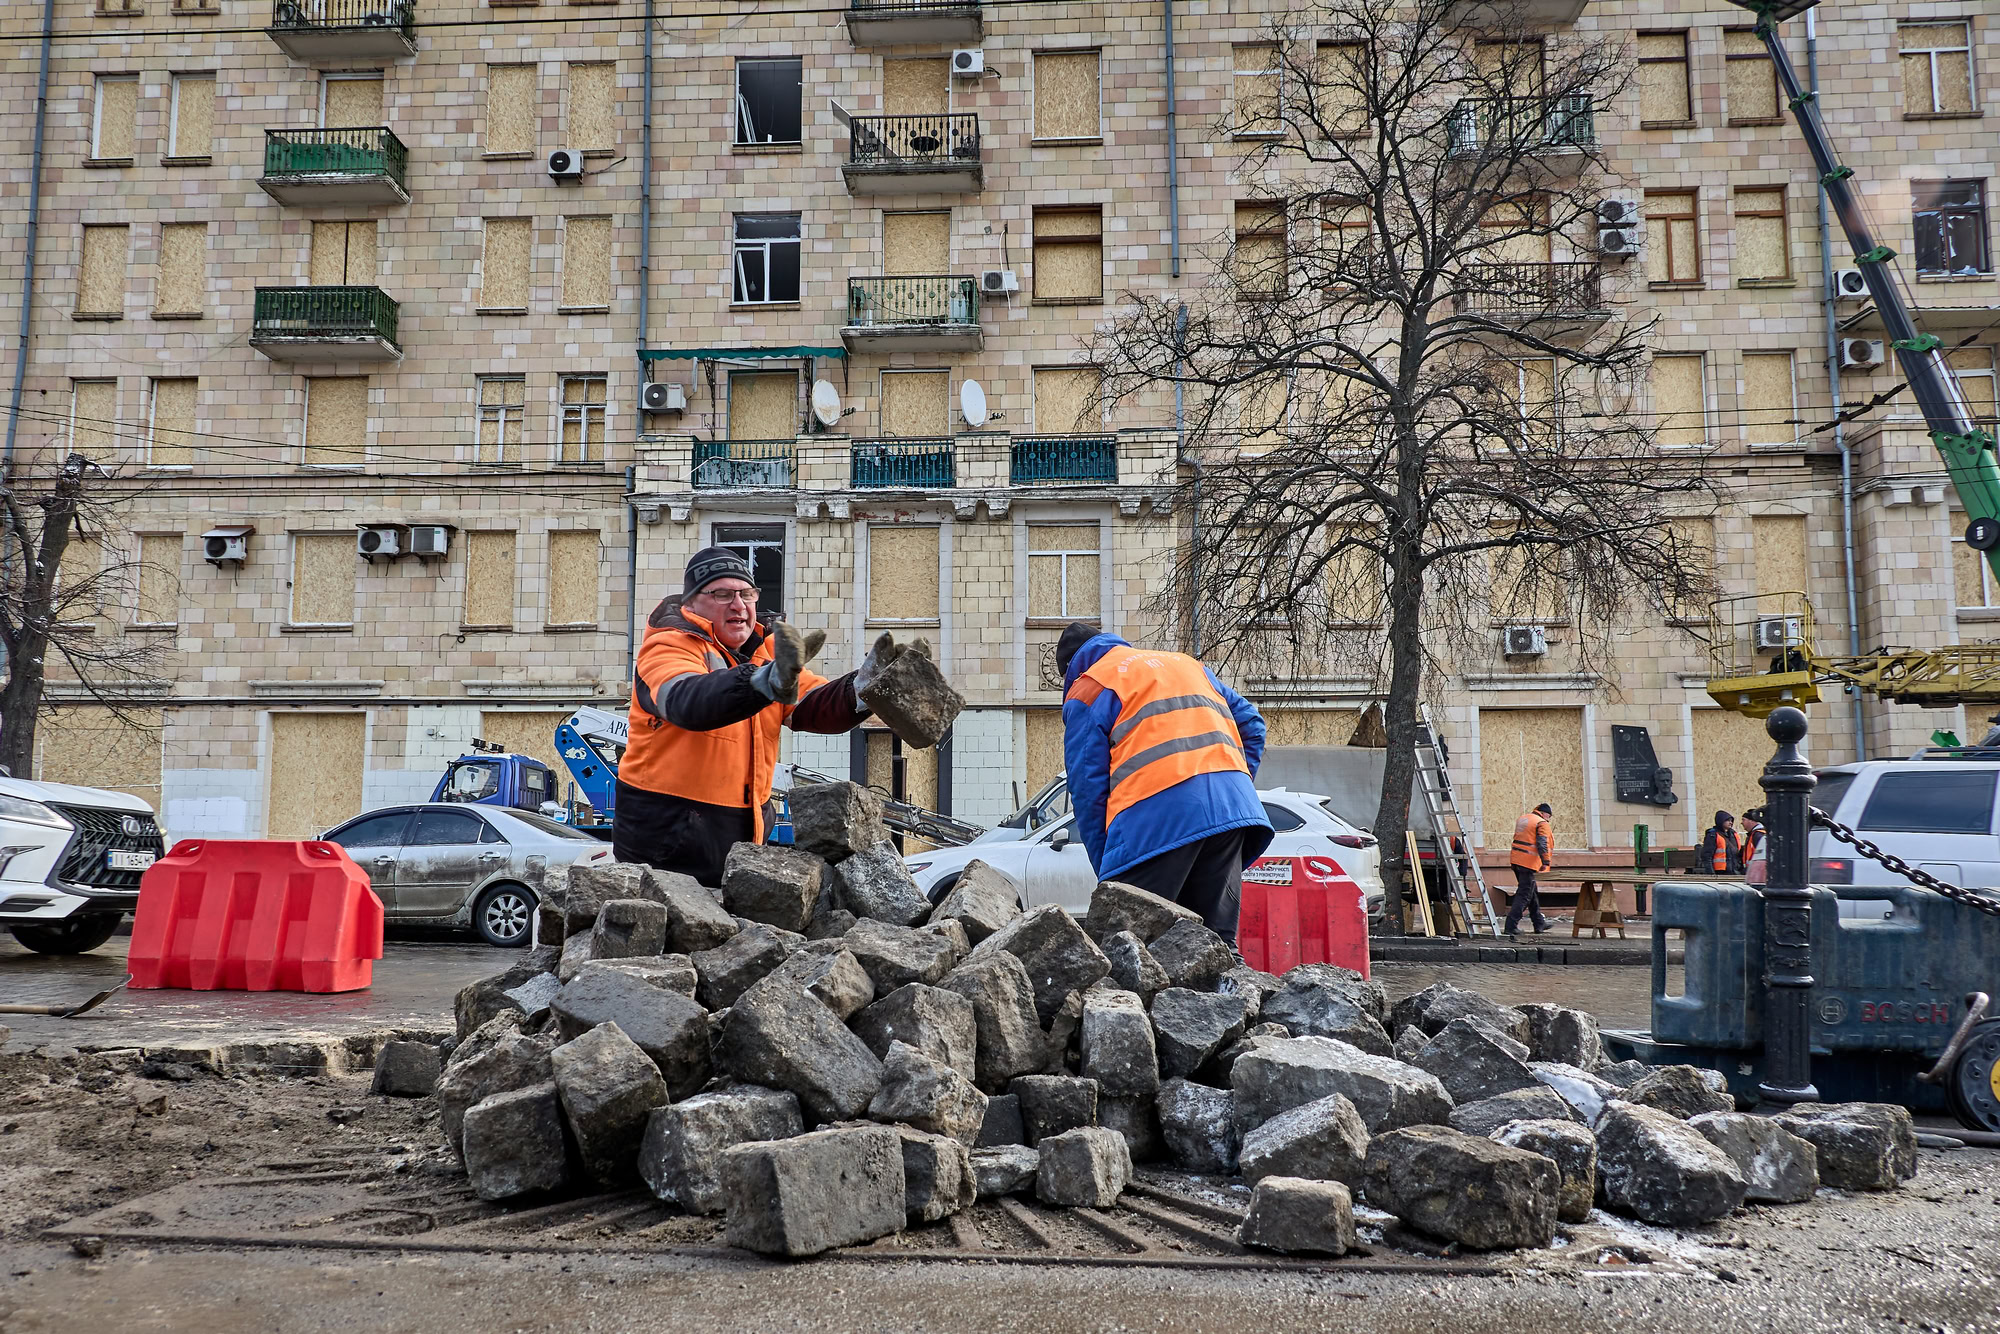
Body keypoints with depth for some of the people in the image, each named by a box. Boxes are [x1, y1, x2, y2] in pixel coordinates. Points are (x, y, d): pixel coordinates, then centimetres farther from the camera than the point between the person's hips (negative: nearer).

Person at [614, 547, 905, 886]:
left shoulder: (767, 652, 12)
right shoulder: (667, 648, -9)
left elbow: (820, 707, 0)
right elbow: (686, 701, -32)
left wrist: (864, 686, -21)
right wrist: (768, 681, -48)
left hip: (747, 831, 6)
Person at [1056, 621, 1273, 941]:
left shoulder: (1088, 690, 12)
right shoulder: (1184, 663, 31)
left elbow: (1087, 787, 5)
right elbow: (1251, 725, 26)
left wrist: (1107, 874, 9)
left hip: (1158, 818, -6)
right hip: (1233, 809, 6)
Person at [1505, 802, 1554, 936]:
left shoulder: (1522, 819, 17)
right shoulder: (1542, 823, -9)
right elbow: (1542, 844, -19)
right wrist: (1545, 862, -20)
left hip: (1516, 860, 9)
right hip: (1529, 863, -9)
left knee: (1533, 892, 20)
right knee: (1524, 895, -6)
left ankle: (1539, 924, 28)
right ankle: (1511, 926, -10)